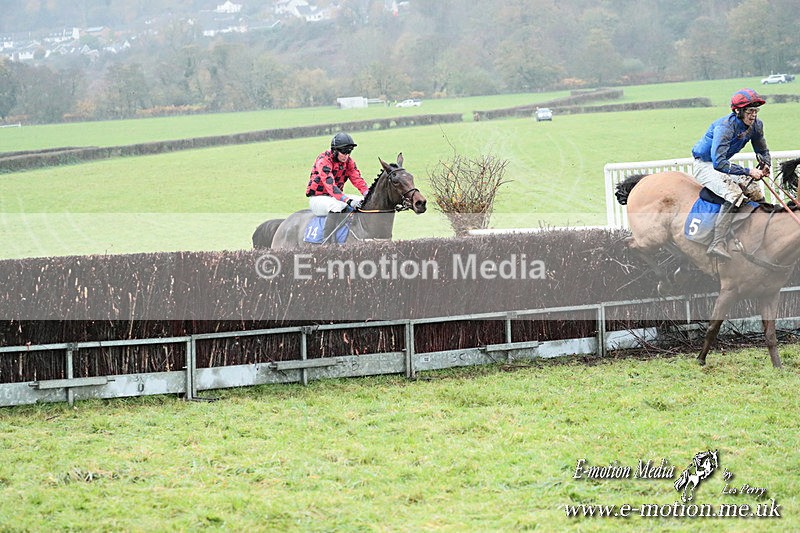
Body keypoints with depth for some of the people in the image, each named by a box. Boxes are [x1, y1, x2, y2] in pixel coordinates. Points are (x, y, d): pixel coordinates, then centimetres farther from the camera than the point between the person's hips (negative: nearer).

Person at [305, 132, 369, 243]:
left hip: (336, 196, 7)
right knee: (336, 205, -39)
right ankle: (327, 241, -38)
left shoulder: (348, 161, 2)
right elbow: (330, 184, -34)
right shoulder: (324, 160, -22)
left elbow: (357, 179, -4)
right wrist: (348, 200, -46)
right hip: (317, 198, -7)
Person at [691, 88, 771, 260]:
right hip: (705, 166, -9)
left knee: (757, 194, 4)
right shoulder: (725, 127, -29)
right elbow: (719, 163, -36)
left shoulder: (756, 125, -5)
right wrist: (748, 172, -34)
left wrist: (765, 165, -10)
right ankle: (717, 244, -37)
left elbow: (762, 151, 14)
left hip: (722, 164, 9)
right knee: (734, 194, -31)